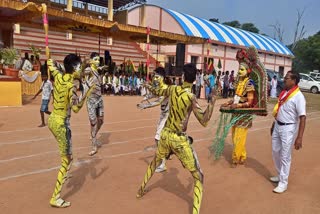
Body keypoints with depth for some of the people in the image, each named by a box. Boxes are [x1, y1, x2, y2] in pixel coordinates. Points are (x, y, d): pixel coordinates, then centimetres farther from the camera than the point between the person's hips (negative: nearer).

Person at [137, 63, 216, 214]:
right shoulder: (191, 97, -17)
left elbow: (158, 92, 21)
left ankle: (141, 190, 51)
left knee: (155, 162, 34)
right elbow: (204, 121, -19)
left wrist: (150, 87, 42)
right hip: (179, 139, -6)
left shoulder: (172, 89, -1)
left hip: (165, 135, 6)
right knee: (199, 177, 5)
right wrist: (212, 102, -10)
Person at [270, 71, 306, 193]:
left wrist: (299, 138, -25)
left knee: (285, 156, 2)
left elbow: (302, 117, -21)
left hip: (288, 129, -8)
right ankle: (280, 176, 37)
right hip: (278, 126, 8)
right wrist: (274, 124, 23)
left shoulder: (298, 96, -18)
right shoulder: (284, 93, 6)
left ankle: (283, 183, 17)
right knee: (275, 152, 17)